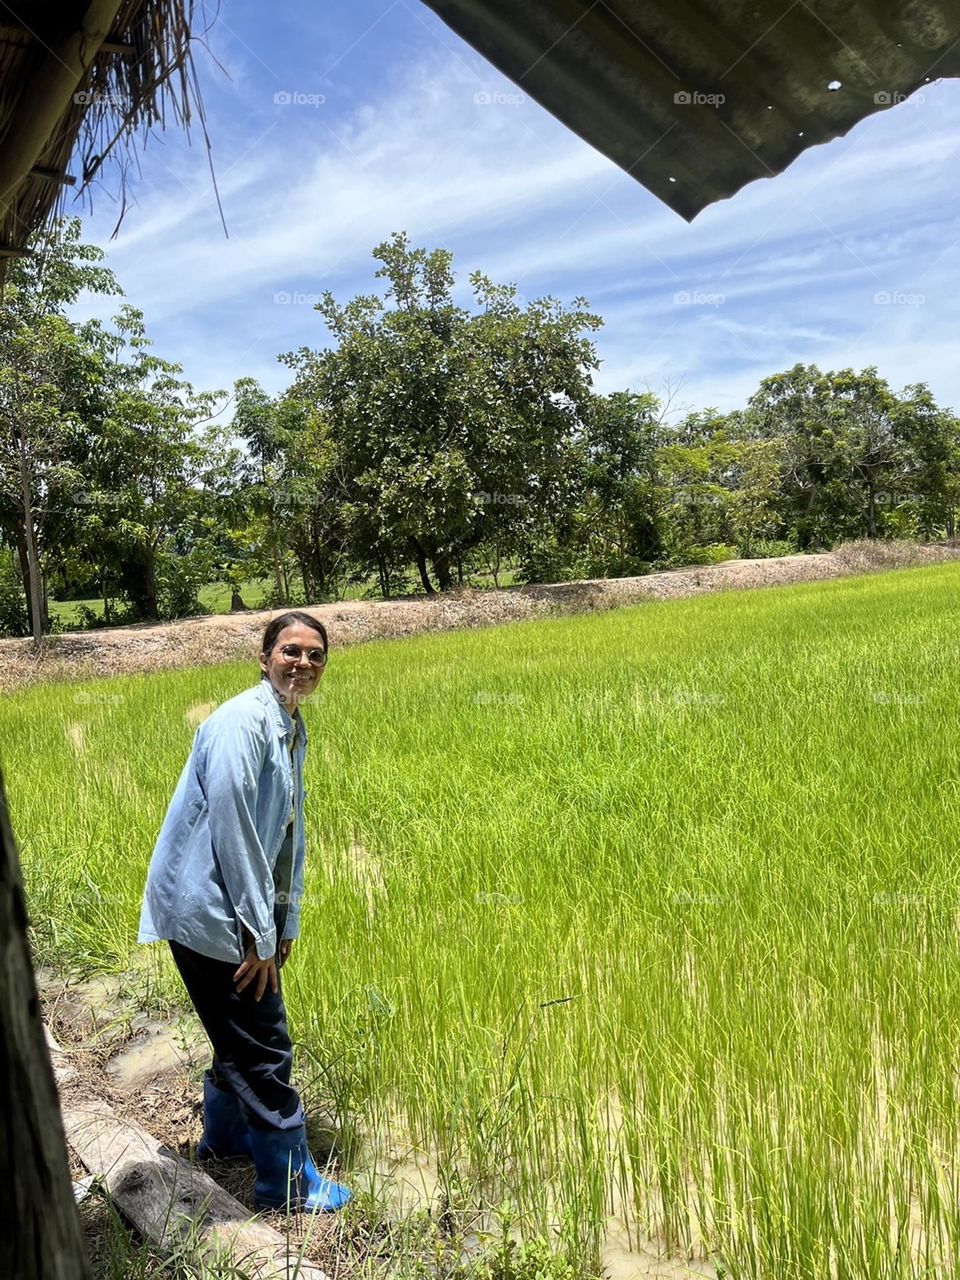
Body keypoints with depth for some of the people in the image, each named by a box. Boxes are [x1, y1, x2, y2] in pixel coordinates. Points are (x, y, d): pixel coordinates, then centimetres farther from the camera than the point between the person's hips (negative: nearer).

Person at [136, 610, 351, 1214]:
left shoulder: (294, 730, 8)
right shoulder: (242, 722, -21)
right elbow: (230, 831, -24)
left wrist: (286, 920, 15)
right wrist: (259, 936, -19)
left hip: (252, 912, 9)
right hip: (211, 913, -9)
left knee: (243, 1033, 25)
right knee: (263, 1048, 2)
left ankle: (225, 1136, 47)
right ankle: (289, 1182, 20)